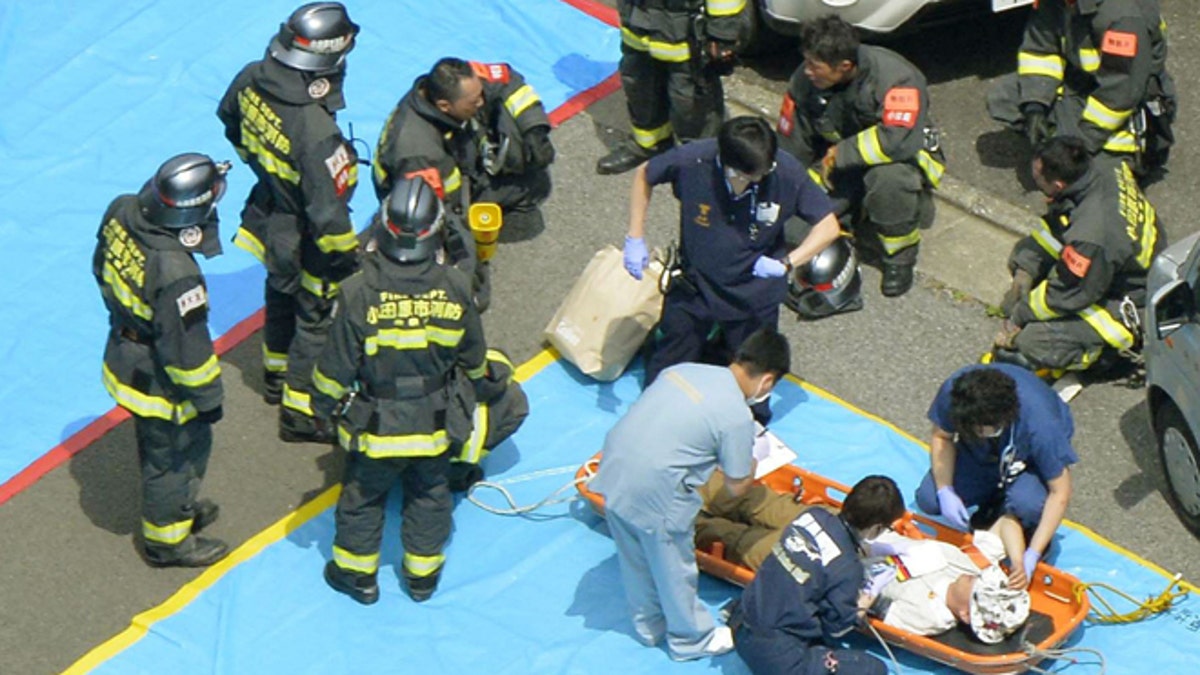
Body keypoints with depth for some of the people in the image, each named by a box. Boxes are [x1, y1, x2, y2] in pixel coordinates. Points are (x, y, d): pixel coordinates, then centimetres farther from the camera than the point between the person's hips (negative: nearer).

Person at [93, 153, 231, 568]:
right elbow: (187, 349, -27)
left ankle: (179, 508, 54)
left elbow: (103, 269, 4)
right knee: (173, 455, 17)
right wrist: (208, 396, -10)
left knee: (156, 444, 30)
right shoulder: (176, 275, -40)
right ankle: (166, 540, 39)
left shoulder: (121, 213, -17)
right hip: (159, 384, -8)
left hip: (125, 359, 8)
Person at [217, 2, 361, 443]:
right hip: (305, 243, -7)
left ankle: (277, 374, 54)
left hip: (268, 215, 7)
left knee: (282, 295, 31)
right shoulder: (316, 131, -40)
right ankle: (300, 413, 31)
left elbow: (230, 121, 6)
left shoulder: (253, 79, -18)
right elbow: (328, 212, -32)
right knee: (316, 319, 15)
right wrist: (348, 258, -15)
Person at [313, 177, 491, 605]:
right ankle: (423, 575, 38)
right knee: (429, 495, 23)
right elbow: (472, 354, 0)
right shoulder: (454, 287, -17)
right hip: (435, 424, 2)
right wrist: (477, 380, 22)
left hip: (376, 426, -2)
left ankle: (357, 574, 37)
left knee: (362, 497, 20)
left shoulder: (359, 292, -25)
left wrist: (324, 403, 5)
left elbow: (337, 365, -15)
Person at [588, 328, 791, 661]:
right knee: (674, 567, 17)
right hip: (654, 492, -7)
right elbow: (737, 486, 0)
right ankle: (691, 639, 37)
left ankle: (649, 626, 46)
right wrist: (755, 457, 19)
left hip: (613, 467, 7)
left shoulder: (685, 369, 8)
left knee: (635, 560, 26)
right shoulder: (737, 417, -10)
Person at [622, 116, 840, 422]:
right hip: (695, 284, 0)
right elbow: (644, 175, -5)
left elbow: (828, 226, -14)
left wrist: (786, 263, -28)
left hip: (754, 293, 0)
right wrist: (635, 238, -9)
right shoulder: (692, 161, -25)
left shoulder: (787, 173, -25)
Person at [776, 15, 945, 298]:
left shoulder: (895, 77, -30)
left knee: (888, 177, -40)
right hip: (840, 164, 5)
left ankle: (900, 256, -13)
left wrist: (840, 154, -32)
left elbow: (899, 139, -43)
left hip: (905, 157, -5)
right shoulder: (804, 80, -14)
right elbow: (792, 149, -3)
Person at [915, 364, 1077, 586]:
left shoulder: (1041, 424, -40)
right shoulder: (953, 391, -32)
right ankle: (993, 506, 10)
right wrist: (945, 491, -25)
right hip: (979, 457, 4)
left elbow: (1060, 493, -30)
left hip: (1029, 461, -4)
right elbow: (942, 437, -11)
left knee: (1027, 503, -36)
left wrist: (1031, 556, -32)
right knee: (928, 499, -18)